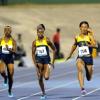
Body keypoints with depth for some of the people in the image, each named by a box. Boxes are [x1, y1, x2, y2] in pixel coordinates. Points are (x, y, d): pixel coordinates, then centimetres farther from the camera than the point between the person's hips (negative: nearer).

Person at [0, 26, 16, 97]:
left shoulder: (13, 41, -2)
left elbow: (14, 51, -10)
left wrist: (9, 49, -28)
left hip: (10, 58, 1)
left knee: (11, 75, 2)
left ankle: (10, 91, 20)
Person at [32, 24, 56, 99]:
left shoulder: (47, 40, -6)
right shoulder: (35, 42, 0)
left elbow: (54, 49, 2)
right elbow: (33, 53, 6)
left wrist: (53, 61, 0)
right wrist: (35, 63, -2)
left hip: (46, 60, -2)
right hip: (39, 60, 2)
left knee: (46, 77, -18)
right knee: (40, 78, 1)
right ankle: (43, 93, 14)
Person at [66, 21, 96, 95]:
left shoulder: (90, 36, -5)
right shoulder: (77, 37, 4)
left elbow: (95, 44, -24)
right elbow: (74, 45, 24)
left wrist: (89, 45, -42)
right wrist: (70, 54, 34)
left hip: (89, 57, -1)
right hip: (80, 57, 1)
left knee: (89, 78, 8)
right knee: (80, 69, -29)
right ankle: (82, 88, -39)